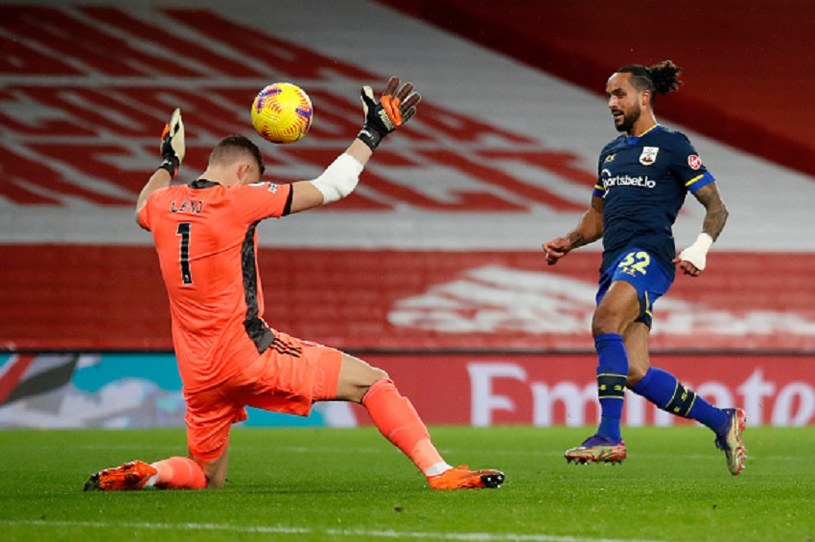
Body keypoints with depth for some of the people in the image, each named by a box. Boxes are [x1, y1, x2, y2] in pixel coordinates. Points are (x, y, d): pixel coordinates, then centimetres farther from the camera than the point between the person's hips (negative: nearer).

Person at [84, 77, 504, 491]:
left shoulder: (162, 206, 8)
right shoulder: (236, 200, -8)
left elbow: (143, 207, 36)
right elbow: (327, 189, -3)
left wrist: (168, 162, 50)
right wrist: (373, 134, 6)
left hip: (198, 376, 6)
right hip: (250, 355, -6)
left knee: (205, 475, 22)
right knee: (371, 381, -2)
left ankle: (135, 475, -6)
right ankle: (439, 472, -13)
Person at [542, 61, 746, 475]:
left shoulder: (672, 146, 3)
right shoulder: (610, 152, 25)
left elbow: (716, 207, 1)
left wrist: (700, 248, -16)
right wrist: (569, 242, 13)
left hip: (648, 253, -7)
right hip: (615, 262, 8)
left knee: (605, 321, -32)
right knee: (635, 374, -2)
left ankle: (609, 436, -34)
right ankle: (722, 421, 14)